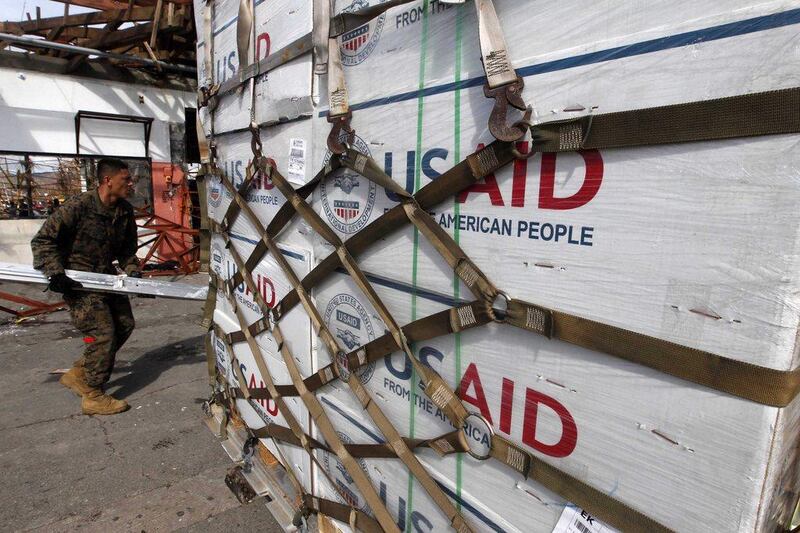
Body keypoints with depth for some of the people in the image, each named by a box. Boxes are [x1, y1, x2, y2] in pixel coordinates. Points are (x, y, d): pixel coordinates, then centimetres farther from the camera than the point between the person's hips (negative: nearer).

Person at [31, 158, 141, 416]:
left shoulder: (126, 211, 1)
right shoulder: (78, 206, -20)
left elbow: (127, 249, 11)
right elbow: (42, 240, -14)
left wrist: (132, 270, -4)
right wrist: (55, 273, -22)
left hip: (106, 276, 8)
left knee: (124, 325, 10)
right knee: (103, 332, -12)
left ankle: (77, 373, 28)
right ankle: (92, 396, 4)